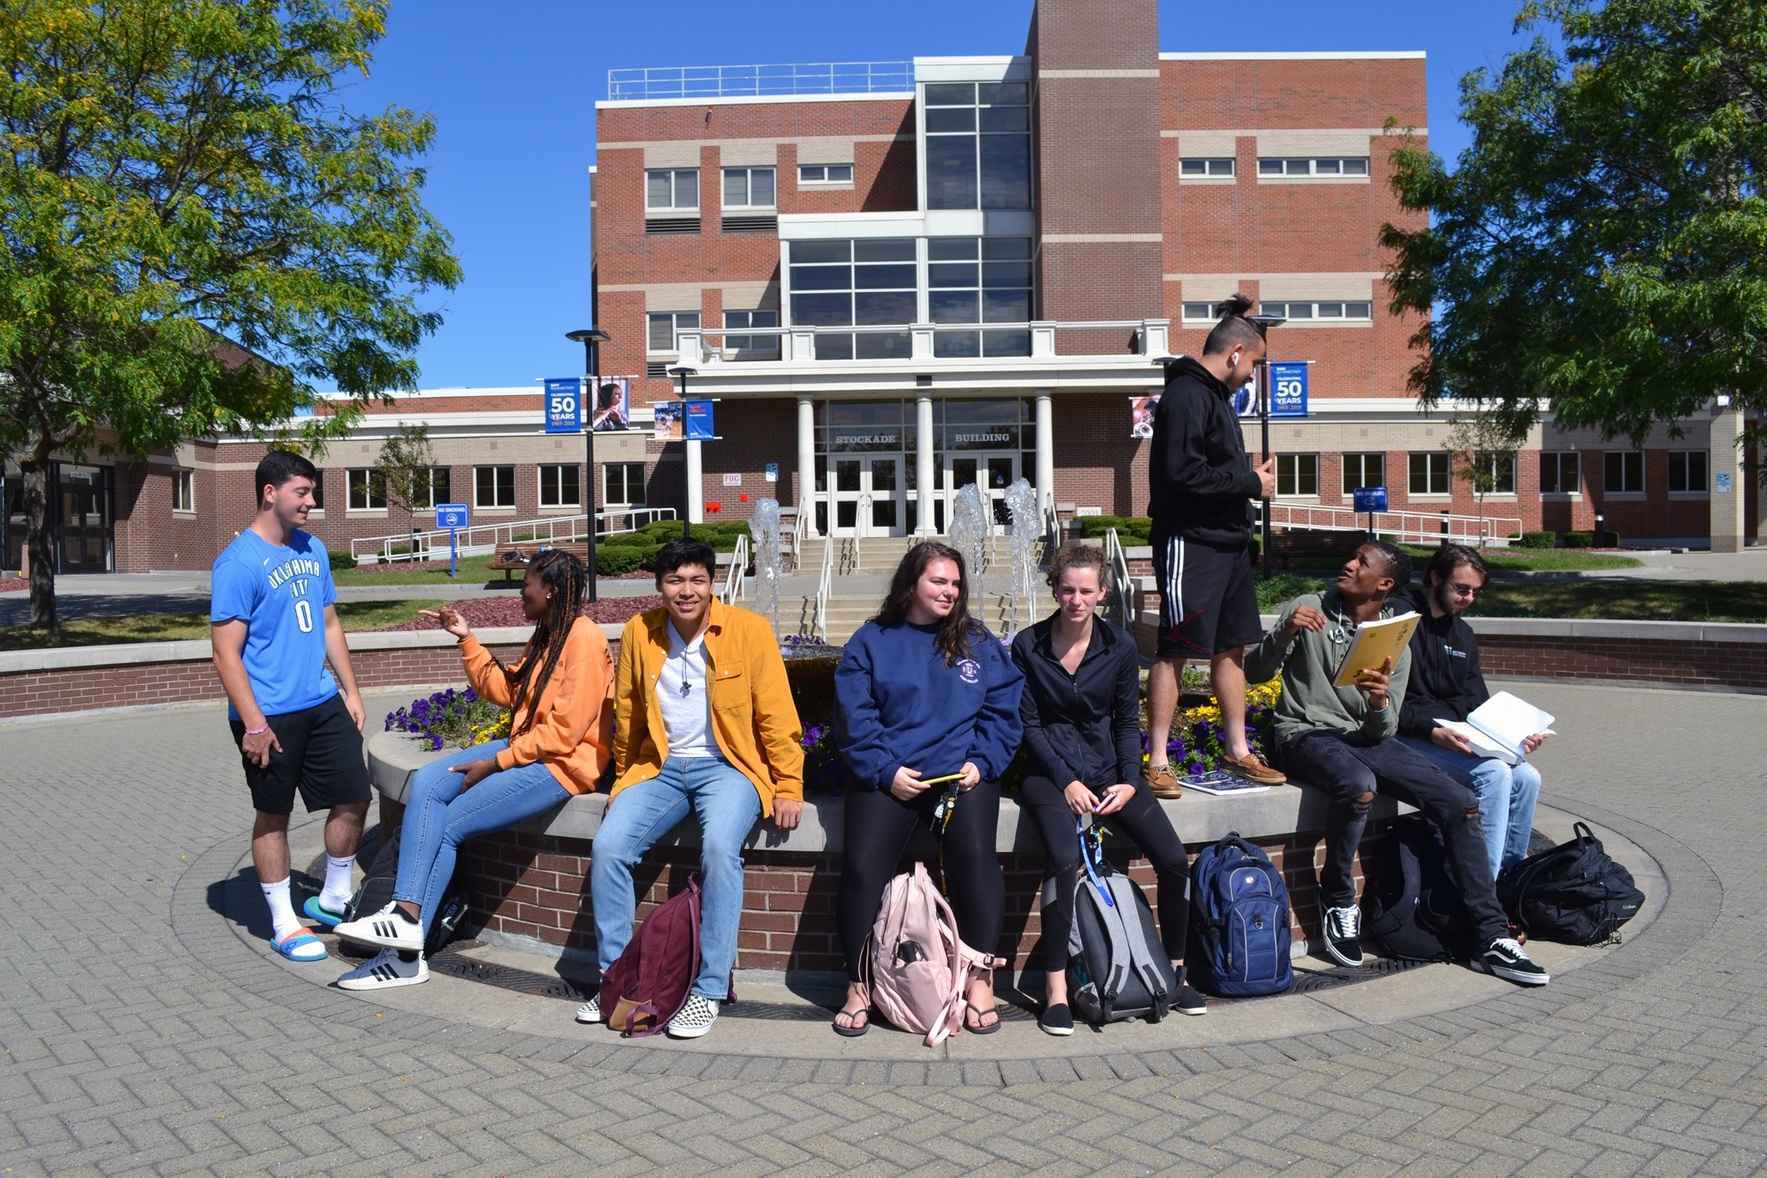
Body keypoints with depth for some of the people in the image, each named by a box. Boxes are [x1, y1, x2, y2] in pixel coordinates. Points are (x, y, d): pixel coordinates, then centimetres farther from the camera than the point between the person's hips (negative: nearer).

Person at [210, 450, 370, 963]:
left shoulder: (312, 549, 9)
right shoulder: (238, 562, -13)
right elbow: (226, 651, -15)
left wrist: (350, 690, 14)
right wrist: (254, 724, -19)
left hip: (322, 703, 7)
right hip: (270, 714, -7)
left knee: (353, 797, 9)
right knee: (273, 815, 7)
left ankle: (333, 900, 28)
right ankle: (285, 925, 20)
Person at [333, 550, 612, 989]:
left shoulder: (583, 637, -16)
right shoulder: (545, 637, 16)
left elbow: (565, 731, -20)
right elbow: (503, 689, 20)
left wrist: (495, 763, -15)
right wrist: (467, 639, 14)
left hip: (563, 764, -9)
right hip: (523, 749, 9)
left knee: (448, 826, -11)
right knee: (425, 783, -9)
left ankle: (406, 955, -1)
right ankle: (406, 914, -16)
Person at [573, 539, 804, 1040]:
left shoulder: (748, 629, -8)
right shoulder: (638, 632, 3)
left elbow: (776, 717, -5)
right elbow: (629, 716, 15)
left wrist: (789, 788, -8)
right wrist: (623, 780, 17)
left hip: (727, 767, -4)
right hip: (661, 767, 4)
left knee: (719, 846, -32)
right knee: (607, 846, -18)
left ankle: (709, 989, -19)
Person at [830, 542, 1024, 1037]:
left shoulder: (979, 643, 15)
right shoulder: (871, 642, 9)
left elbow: (1003, 711, 10)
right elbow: (854, 718, 2)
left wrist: (981, 763, -5)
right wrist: (886, 771, -9)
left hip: (962, 772, 1)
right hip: (888, 776, 0)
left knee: (975, 856, -25)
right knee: (862, 865, -20)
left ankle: (980, 979, -9)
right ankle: (858, 984, -1)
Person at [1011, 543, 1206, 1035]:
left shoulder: (1120, 646, 2)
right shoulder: (1028, 645, -4)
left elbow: (1128, 721, 8)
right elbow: (1028, 724, -4)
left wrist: (1130, 781, -5)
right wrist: (1067, 781, -13)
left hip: (1108, 769, 3)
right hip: (1051, 772, -3)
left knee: (1174, 860, -12)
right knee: (1064, 860, -30)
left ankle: (1175, 970, 11)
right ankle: (1055, 988, -18)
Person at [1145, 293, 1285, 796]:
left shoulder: (1214, 396, 18)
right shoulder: (1186, 396, -14)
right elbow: (1183, 473, -24)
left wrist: (1250, 476, 4)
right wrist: (1251, 483, -14)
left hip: (1228, 542, 10)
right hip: (1191, 543, -10)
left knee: (1231, 647, 14)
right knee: (1175, 651, -5)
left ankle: (1237, 751, 24)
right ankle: (1156, 762, 2)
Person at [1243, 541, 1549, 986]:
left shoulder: (1396, 643, 8)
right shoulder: (1308, 609, 1)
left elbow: (1383, 731, 3)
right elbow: (1255, 672, -2)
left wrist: (1380, 702, -21)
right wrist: (1284, 634, -21)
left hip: (1366, 737, 4)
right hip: (1307, 733, -4)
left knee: (1461, 803, -12)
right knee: (1360, 787, -37)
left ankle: (1493, 937, -1)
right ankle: (1338, 900, -12)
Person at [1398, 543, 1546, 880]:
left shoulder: (1463, 634, 19)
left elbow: (1477, 705, 15)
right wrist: (1432, 731, -25)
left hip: (1455, 737, 8)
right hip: (1409, 738, -8)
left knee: (1527, 777, -10)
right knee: (1494, 772, -25)